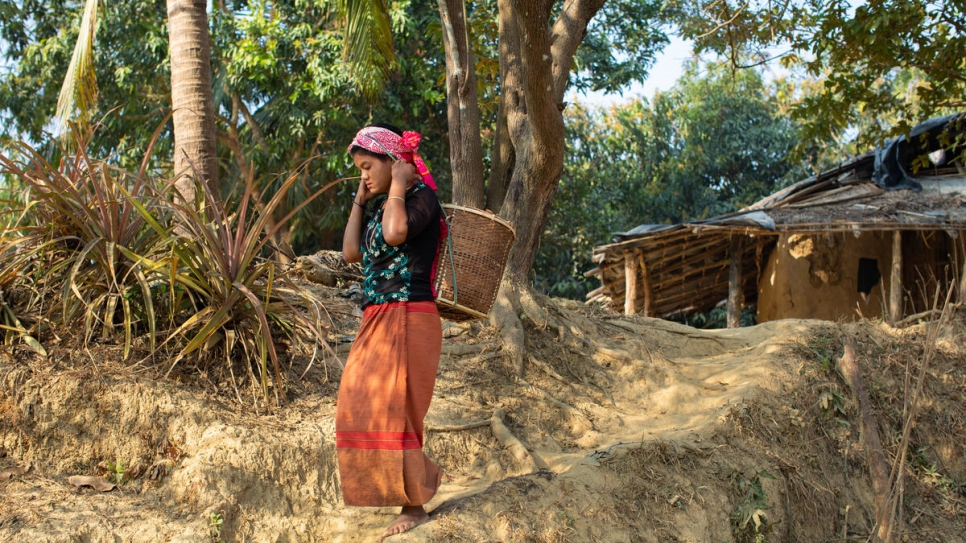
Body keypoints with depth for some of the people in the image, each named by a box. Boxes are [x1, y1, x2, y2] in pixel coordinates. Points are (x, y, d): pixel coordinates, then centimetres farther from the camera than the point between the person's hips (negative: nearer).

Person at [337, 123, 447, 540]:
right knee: (364, 406, 13)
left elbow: (396, 233, -28)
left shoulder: (420, 196, -9)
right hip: (378, 319, 9)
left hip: (407, 320, -9)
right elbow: (351, 252, 10)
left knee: (391, 408, -8)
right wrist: (359, 201, 10)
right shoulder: (379, 206, 14)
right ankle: (419, 478, 25)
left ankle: (415, 506, 2)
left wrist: (398, 186, -14)